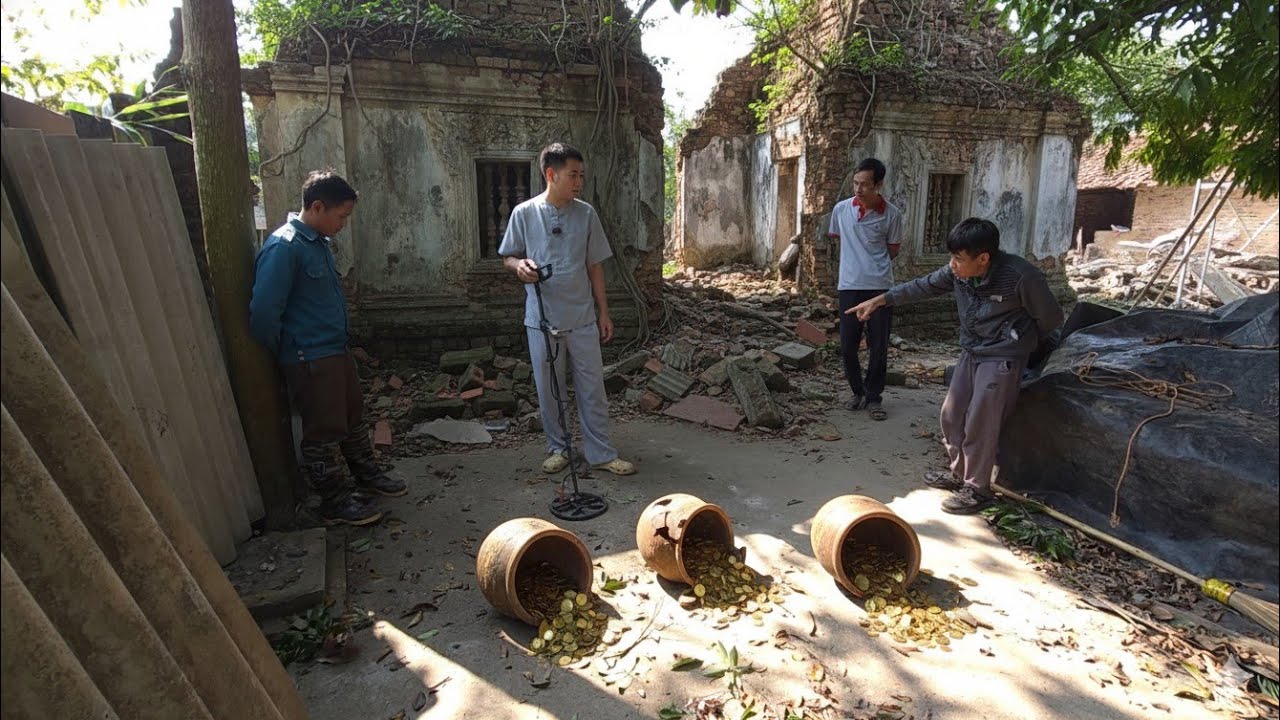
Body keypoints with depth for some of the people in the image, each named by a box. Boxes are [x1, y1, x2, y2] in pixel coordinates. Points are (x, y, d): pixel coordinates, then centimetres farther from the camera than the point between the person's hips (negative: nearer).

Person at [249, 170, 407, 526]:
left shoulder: (319, 241, 9)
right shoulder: (283, 247, -20)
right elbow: (263, 312, -23)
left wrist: (341, 342, 18)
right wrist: (283, 353, -8)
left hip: (337, 351, 9)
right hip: (310, 361, -9)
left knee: (353, 417, 20)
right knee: (324, 432, 3)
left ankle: (366, 474, 38)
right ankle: (336, 503, 17)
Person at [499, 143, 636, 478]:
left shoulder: (586, 214, 2)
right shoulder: (524, 213, -3)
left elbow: (595, 266, 7)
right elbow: (508, 256, 6)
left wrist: (603, 312, 5)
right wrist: (519, 265, -18)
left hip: (582, 318, 1)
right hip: (542, 319, -1)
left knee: (592, 387, 5)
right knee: (548, 389, 9)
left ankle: (601, 453, 16)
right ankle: (558, 448, 27)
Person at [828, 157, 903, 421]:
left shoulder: (892, 215, -5)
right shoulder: (841, 209, 0)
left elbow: (893, 250, 8)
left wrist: (874, 266, 11)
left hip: (880, 287, -1)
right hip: (849, 287, 2)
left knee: (879, 347, 3)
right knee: (847, 345, 4)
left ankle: (873, 397, 19)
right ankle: (858, 392, 24)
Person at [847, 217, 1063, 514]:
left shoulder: (1021, 276, -24)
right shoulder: (958, 271, -9)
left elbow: (1049, 317, -10)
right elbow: (923, 286, 6)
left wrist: (1020, 342, 6)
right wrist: (880, 300, 2)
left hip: (1001, 358, -7)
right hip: (971, 353, 7)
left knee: (979, 423, -3)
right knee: (952, 413, 12)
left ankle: (978, 489, 13)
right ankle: (959, 473, 31)